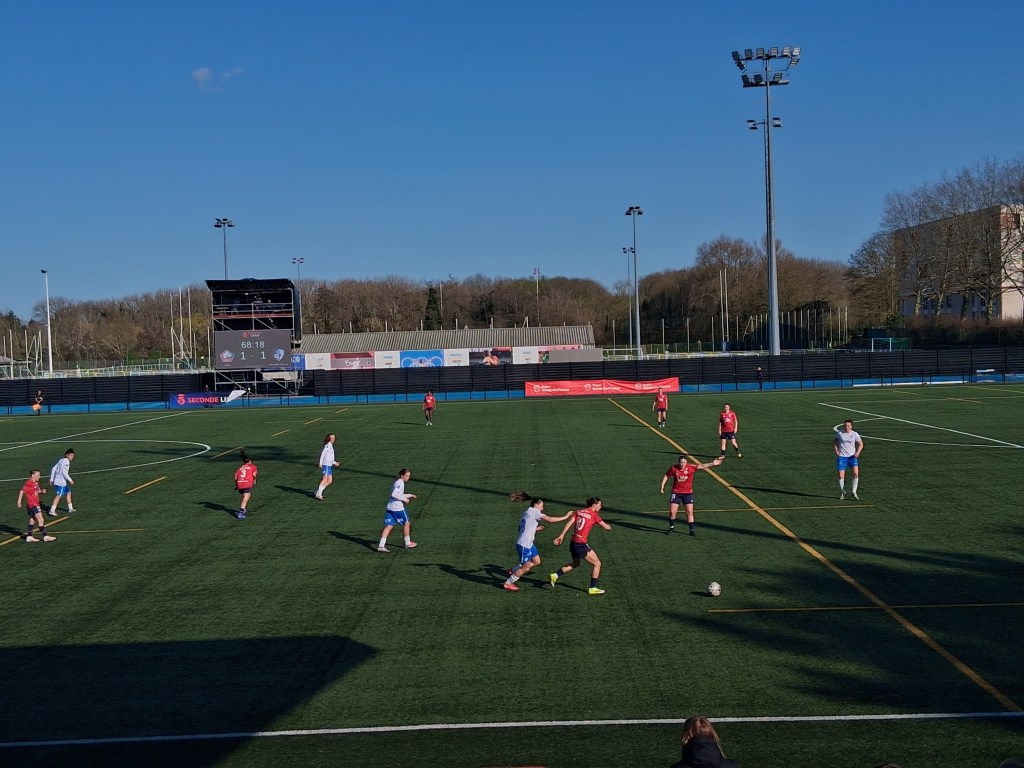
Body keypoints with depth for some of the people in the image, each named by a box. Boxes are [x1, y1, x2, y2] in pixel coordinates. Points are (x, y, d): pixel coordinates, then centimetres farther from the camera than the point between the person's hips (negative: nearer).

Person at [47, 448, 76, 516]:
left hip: (57, 481, 10)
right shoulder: (66, 461, -12)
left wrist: (52, 479, 19)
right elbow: (64, 472, -22)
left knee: (68, 493, 20)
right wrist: (70, 480, -18)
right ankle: (52, 511, -9)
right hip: (61, 482, -10)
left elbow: (54, 469, 16)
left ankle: (70, 508, 28)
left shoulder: (61, 460, 15)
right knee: (58, 496, -7)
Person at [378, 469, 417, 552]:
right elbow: (394, 494, -24)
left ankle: (381, 545, -7)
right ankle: (408, 543, 23)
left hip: (389, 507, 8)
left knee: (388, 526, 3)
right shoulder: (400, 483, -13)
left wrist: (410, 495, 25)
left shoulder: (396, 482, 18)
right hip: (398, 508, -8)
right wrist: (404, 499, -17)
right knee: (406, 524, 11)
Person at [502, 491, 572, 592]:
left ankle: (513, 571, 24)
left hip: (529, 544, 10)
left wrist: (536, 528, 16)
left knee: (537, 562, 15)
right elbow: (550, 519, -20)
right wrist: (565, 517, -12)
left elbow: (521, 528, 19)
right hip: (524, 545, -10)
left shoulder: (526, 512, 14)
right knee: (525, 567, 0)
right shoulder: (534, 511, -13)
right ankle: (508, 583, 13)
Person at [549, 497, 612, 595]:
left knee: (575, 563, 29)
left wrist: (561, 535, -2)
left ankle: (555, 575, 24)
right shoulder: (594, 515, -6)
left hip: (573, 542, 7)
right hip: (581, 544, -7)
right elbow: (606, 527, -3)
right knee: (597, 564, 7)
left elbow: (569, 523, 0)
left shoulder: (578, 512, 9)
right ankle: (593, 588, 9)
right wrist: (609, 526, 20)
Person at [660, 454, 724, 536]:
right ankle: (671, 527, 21)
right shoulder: (673, 468, -8)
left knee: (689, 512, -2)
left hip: (688, 493, 0)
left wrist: (712, 464, -31)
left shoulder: (691, 467, -12)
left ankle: (692, 530, 8)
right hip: (676, 493, 0)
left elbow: (702, 466, -19)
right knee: (672, 512, -1)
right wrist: (662, 486, 3)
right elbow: (666, 476, 7)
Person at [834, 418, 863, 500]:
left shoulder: (855, 434, -3)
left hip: (852, 456, 0)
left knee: (856, 473, -17)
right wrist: (836, 451, -1)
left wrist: (858, 452, -5)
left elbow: (861, 444, 10)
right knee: (841, 476, -3)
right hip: (842, 456, 0)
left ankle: (854, 492, -3)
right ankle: (842, 492, 20)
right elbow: (835, 442, 13)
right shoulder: (839, 433, -3)